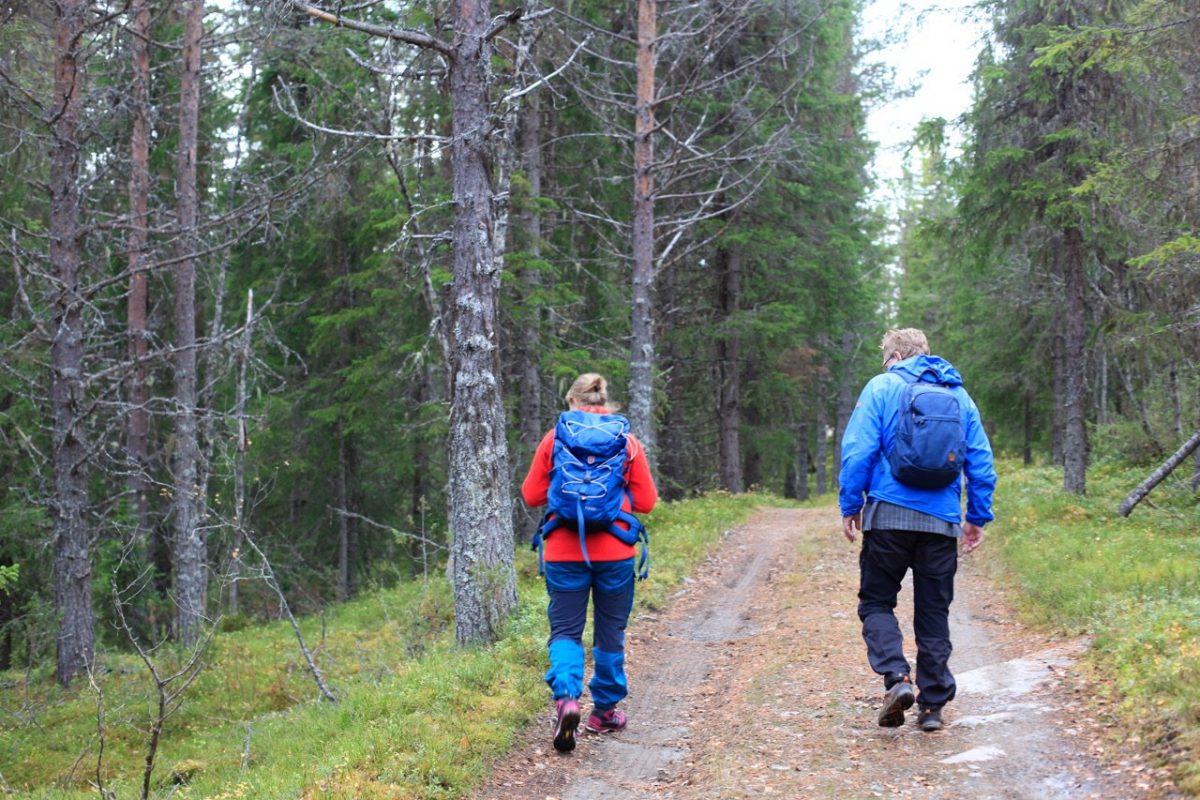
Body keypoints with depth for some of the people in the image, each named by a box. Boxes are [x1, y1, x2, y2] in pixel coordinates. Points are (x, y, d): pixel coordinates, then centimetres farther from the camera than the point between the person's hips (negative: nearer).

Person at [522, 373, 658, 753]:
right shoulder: (627, 441, 0)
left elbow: (531, 495, 2)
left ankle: (566, 697, -20)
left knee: (565, 631, 5)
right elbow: (646, 501, 1)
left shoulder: (555, 439, -1)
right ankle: (605, 711, 22)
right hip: (615, 552, 1)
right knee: (610, 632, 14)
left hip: (564, 553, -1)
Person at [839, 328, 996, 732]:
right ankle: (933, 705, 10)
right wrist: (978, 517, 16)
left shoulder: (881, 388, 0)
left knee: (876, 601, 8)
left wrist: (850, 505, 0)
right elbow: (981, 461, 10)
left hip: (889, 516, -3)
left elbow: (858, 450, -8)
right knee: (934, 612, 10)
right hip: (942, 521, 3)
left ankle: (896, 677, -14)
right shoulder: (960, 395, 12)